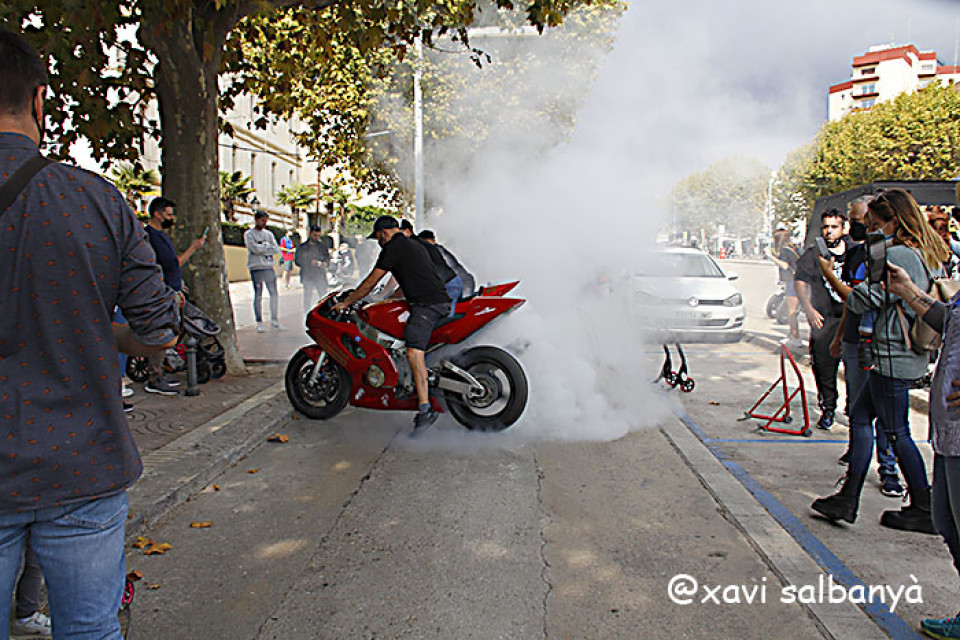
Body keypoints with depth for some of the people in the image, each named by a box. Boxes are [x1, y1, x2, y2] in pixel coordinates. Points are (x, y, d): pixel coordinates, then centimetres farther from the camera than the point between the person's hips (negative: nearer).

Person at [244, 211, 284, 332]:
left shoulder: (269, 234, 15)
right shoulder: (249, 234, 1)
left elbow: (276, 249, 4)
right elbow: (255, 248, -13)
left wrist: (261, 248, -7)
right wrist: (267, 246, -2)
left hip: (269, 267, 4)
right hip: (256, 267, -4)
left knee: (274, 294, 4)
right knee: (258, 296, -1)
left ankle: (274, 320, 12)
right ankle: (259, 323, 4)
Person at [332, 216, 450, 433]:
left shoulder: (393, 248, -1)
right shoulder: (416, 245, 27)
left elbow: (370, 282, 1)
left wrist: (346, 303, 11)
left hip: (427, 304, -10)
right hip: (441, 300, 10)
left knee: (414, 351, -22)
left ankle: (425, 409, -34)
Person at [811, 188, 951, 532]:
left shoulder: (897, 255, -18)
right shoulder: (921, 253, 13)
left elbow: (862, 301, -19)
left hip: (893, 357, -10)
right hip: (905, 354, 10)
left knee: (897, 432, 1)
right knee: (859, 414, 13)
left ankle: (924, 510, 15)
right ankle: (848, 498, 17)